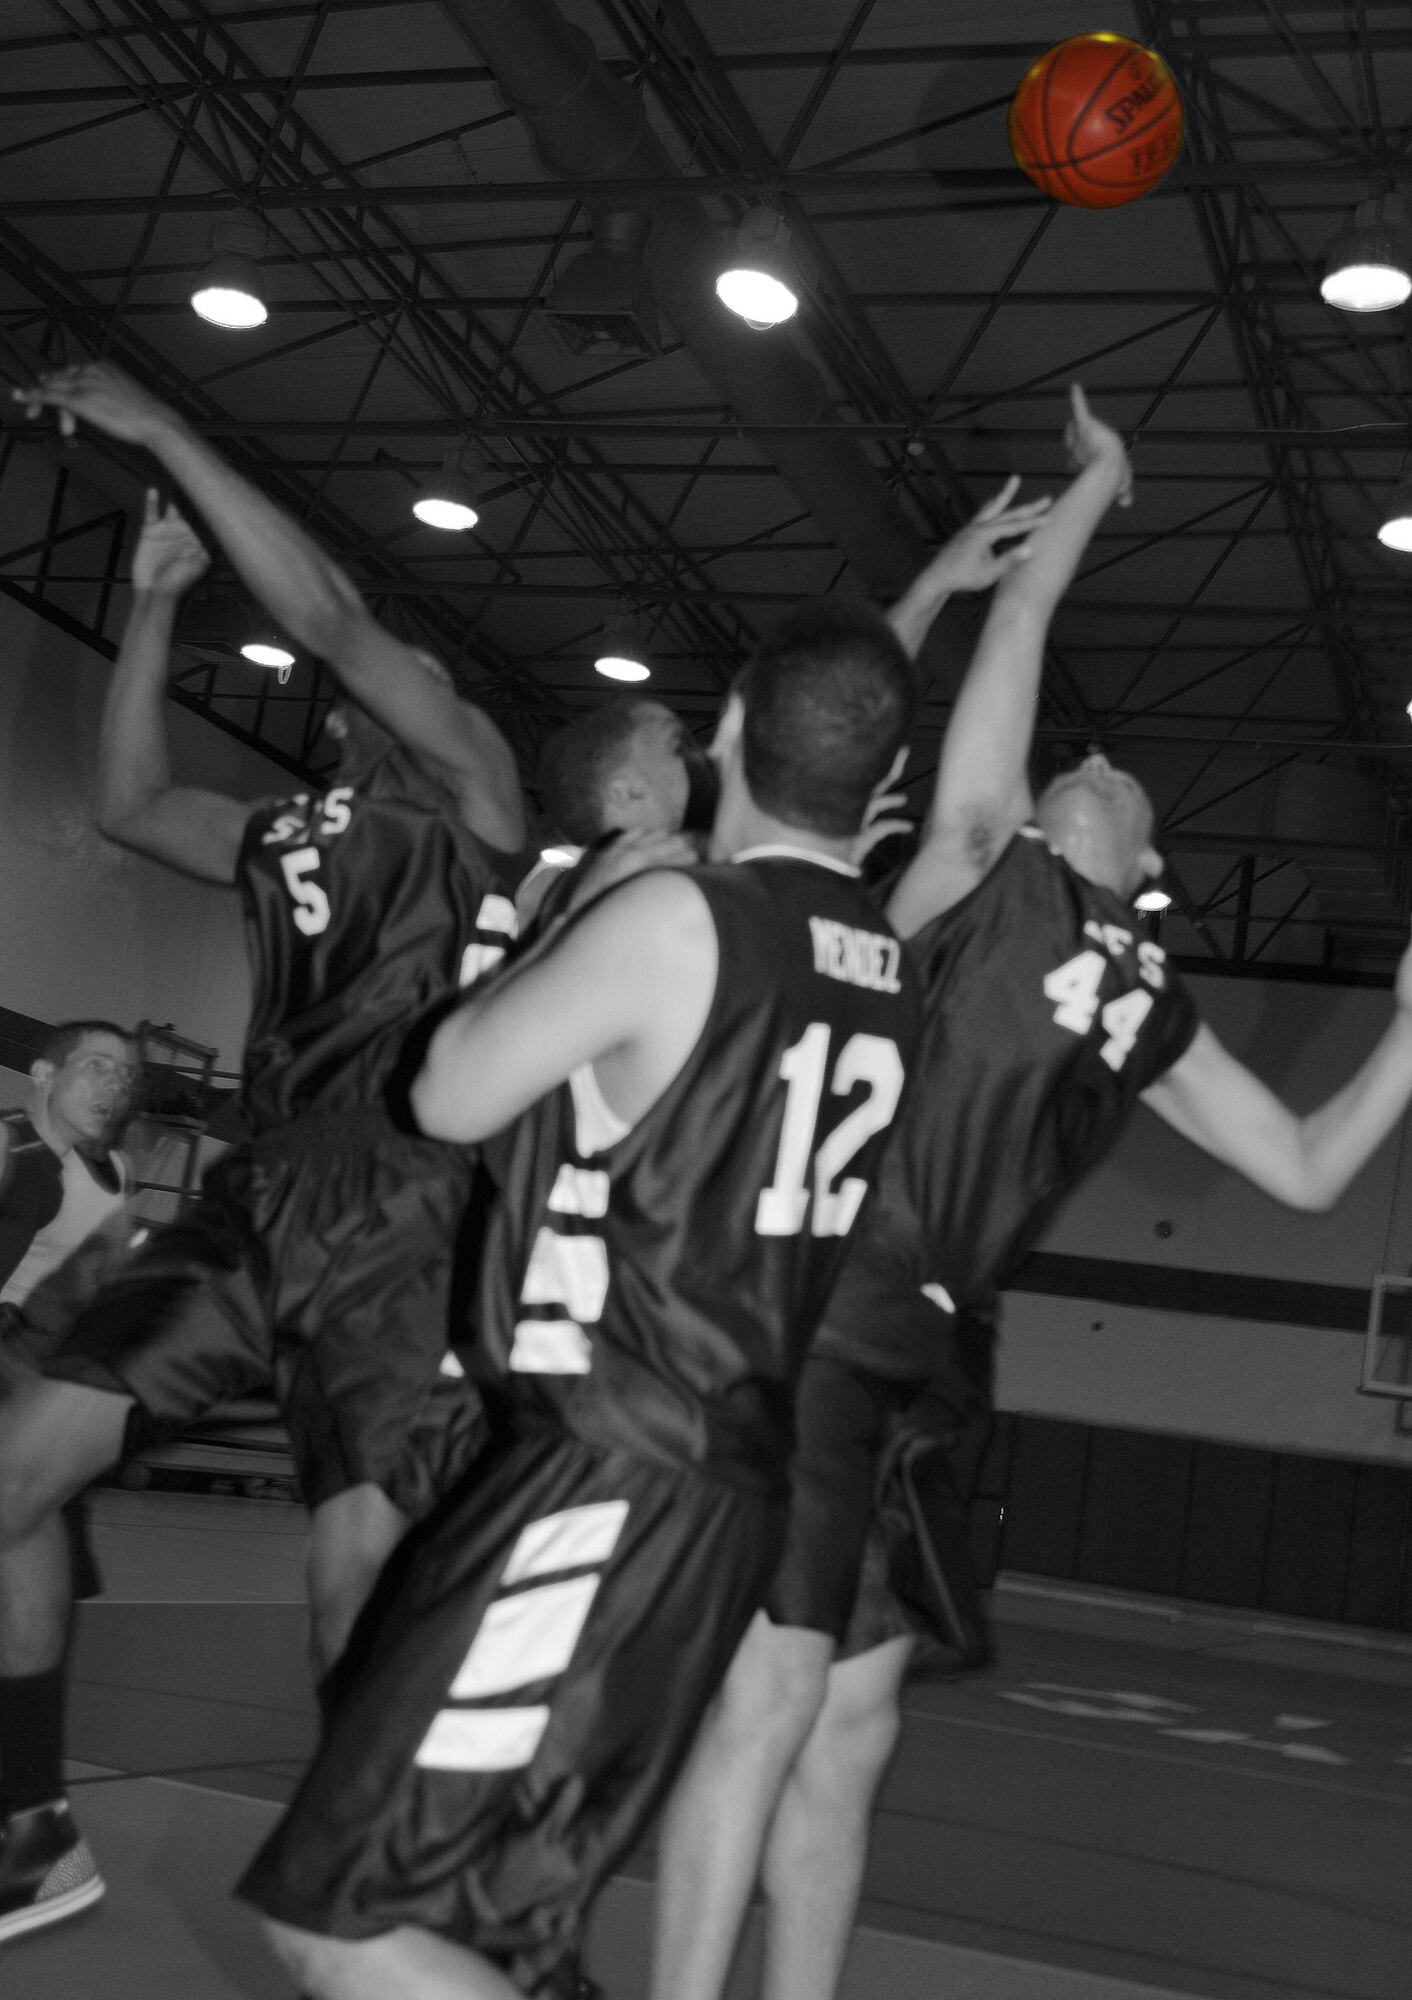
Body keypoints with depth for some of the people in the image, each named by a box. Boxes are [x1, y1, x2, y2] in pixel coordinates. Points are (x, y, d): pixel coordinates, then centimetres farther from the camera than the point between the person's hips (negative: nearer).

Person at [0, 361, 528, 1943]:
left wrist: (159, 430, -6)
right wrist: (154, 601, 20)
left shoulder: (470, 789, 2)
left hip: (406, 1220, -7)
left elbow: (328, 616, -10)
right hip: (261, 1200, 7)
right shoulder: (285, 835, 23)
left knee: (363, 1579, -11)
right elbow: (127, 802, 24)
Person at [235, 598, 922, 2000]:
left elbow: (449, 1096, -2)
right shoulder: (888, 965, 6)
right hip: (727, 1484, 8)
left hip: (606, 1482, -8)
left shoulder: (674, 917, -15)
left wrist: (595, 897, 9)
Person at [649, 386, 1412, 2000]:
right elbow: (1021, 617, 3)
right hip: (801, 1326, -7)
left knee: (848, 1730, 11)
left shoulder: (1149, 1011, 19)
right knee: (764, 1698, -11)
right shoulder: (979, 857, 5)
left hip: (912, 1365, 7)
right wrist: (1097, 481, 15)